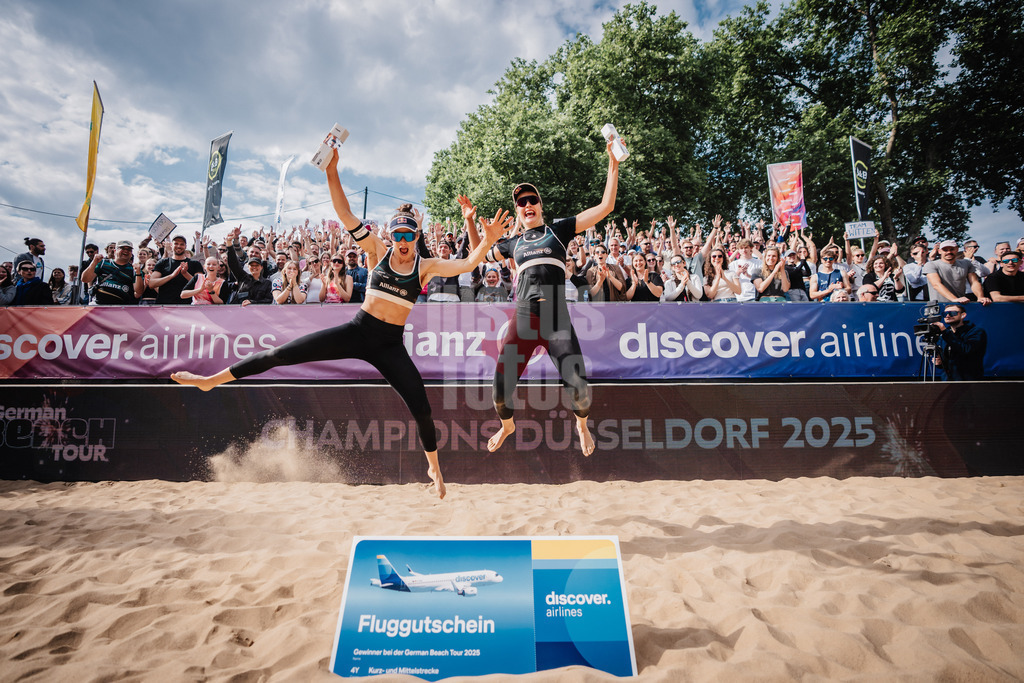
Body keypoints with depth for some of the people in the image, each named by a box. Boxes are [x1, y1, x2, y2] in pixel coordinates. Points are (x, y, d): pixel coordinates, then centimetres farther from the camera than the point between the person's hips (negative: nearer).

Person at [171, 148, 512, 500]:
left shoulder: (426, 266, 1)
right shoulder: (377, 251, 2)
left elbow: (467, 264, -8)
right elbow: (345, 214, -4)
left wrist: (487, 240, -24)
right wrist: (332, 171, -13)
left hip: (390, 344, 0)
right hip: (358, 330, 1)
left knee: (421, 408, -7)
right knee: (281, 354, -3)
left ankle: (434, 468, 19)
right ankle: (211, 380, 17)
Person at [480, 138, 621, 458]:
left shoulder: (559, 229, 12)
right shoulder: (513, 243, 20)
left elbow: (606, 206, 8)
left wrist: (613, 164, 4)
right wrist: (469, 221, 26)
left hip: (557, 319, -2)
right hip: (522, 319, 2)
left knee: (578, 386, -13)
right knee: (500, 387, -4)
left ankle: (581, 424, 22)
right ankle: (507, 424, 30)